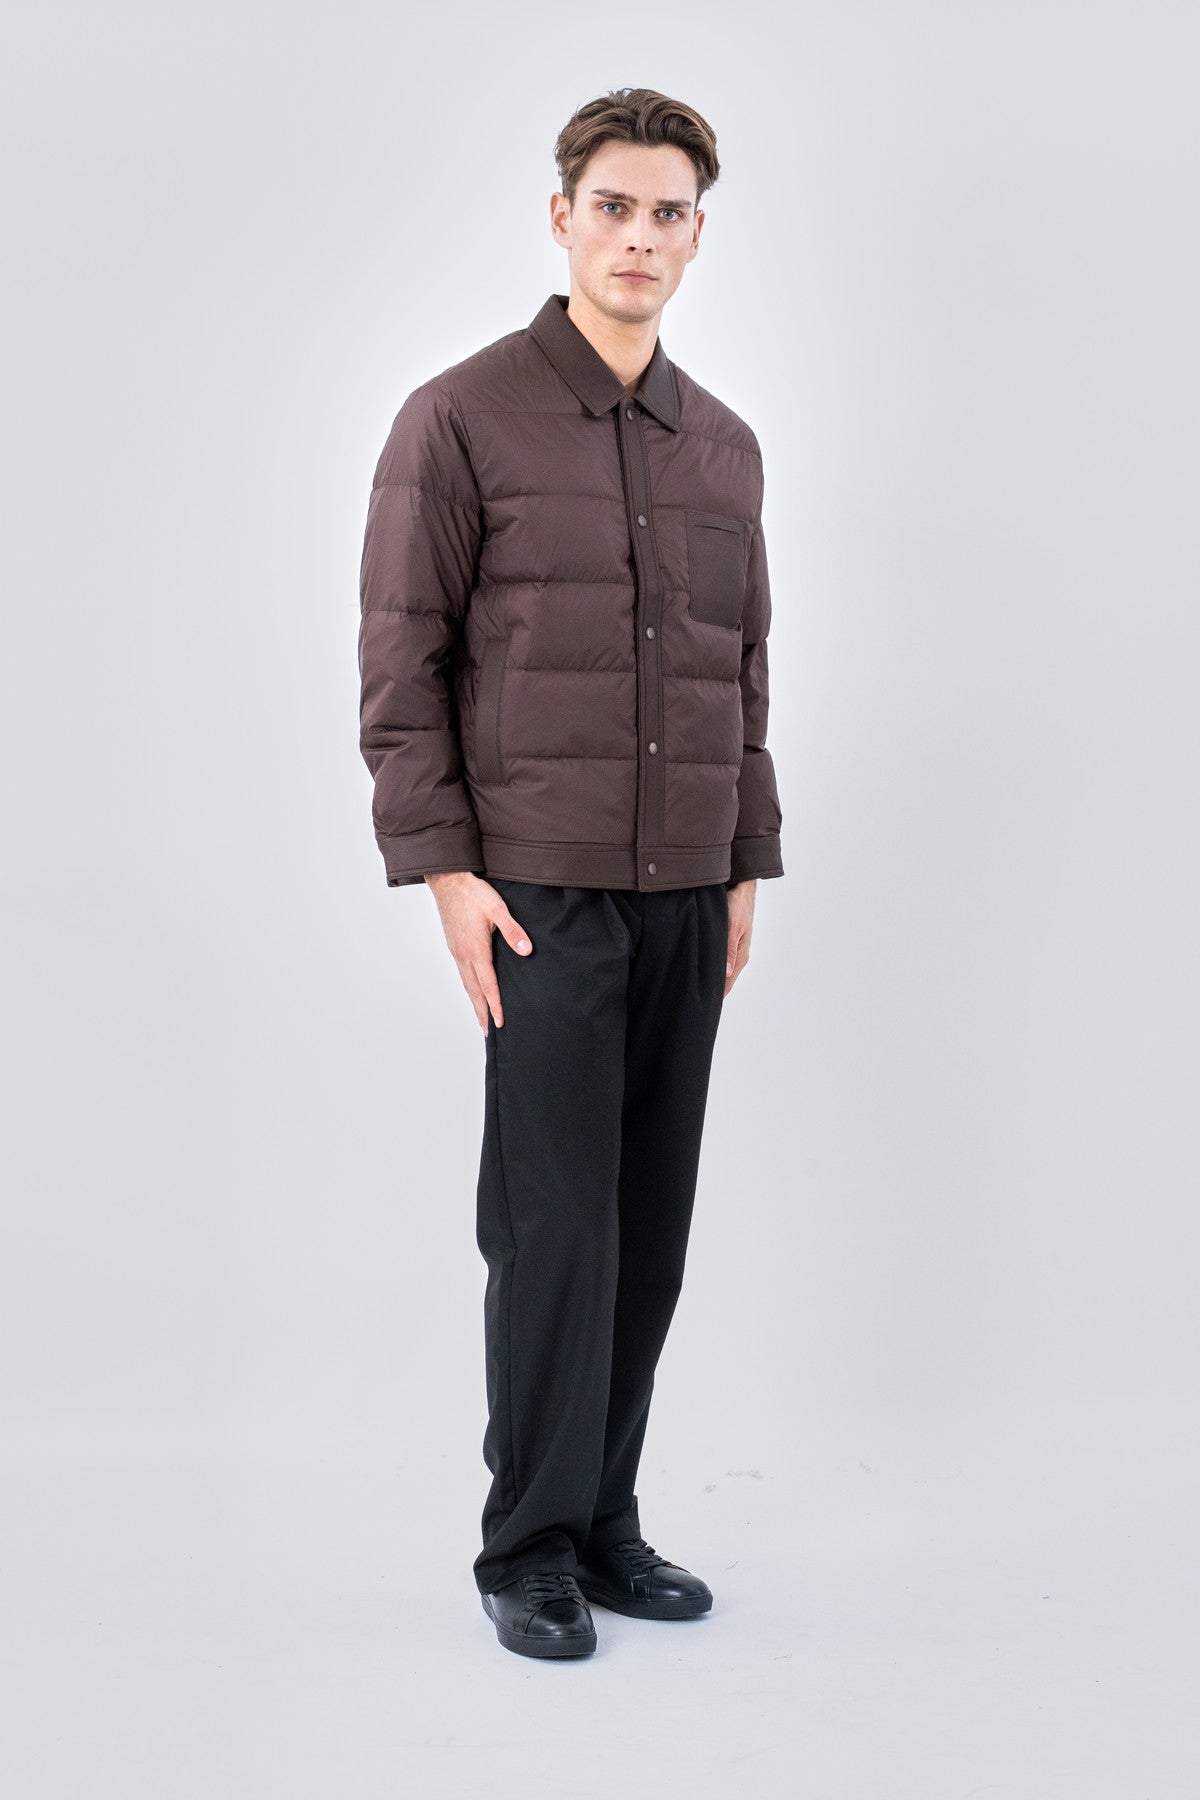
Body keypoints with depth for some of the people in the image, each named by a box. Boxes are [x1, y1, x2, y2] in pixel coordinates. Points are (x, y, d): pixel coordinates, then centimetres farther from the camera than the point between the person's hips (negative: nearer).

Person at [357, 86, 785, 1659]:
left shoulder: (726, 447, 13)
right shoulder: (462, 418, -4)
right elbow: (400, 664, -5)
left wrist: (746, 864, 13)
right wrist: (443, 870, -11)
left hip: (687, 896, 5)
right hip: (543, 891, -5)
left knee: (650, 1223, 8)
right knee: (553, 1222, -3)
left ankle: (608, 1519, 21)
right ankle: (532, 1545, 11)